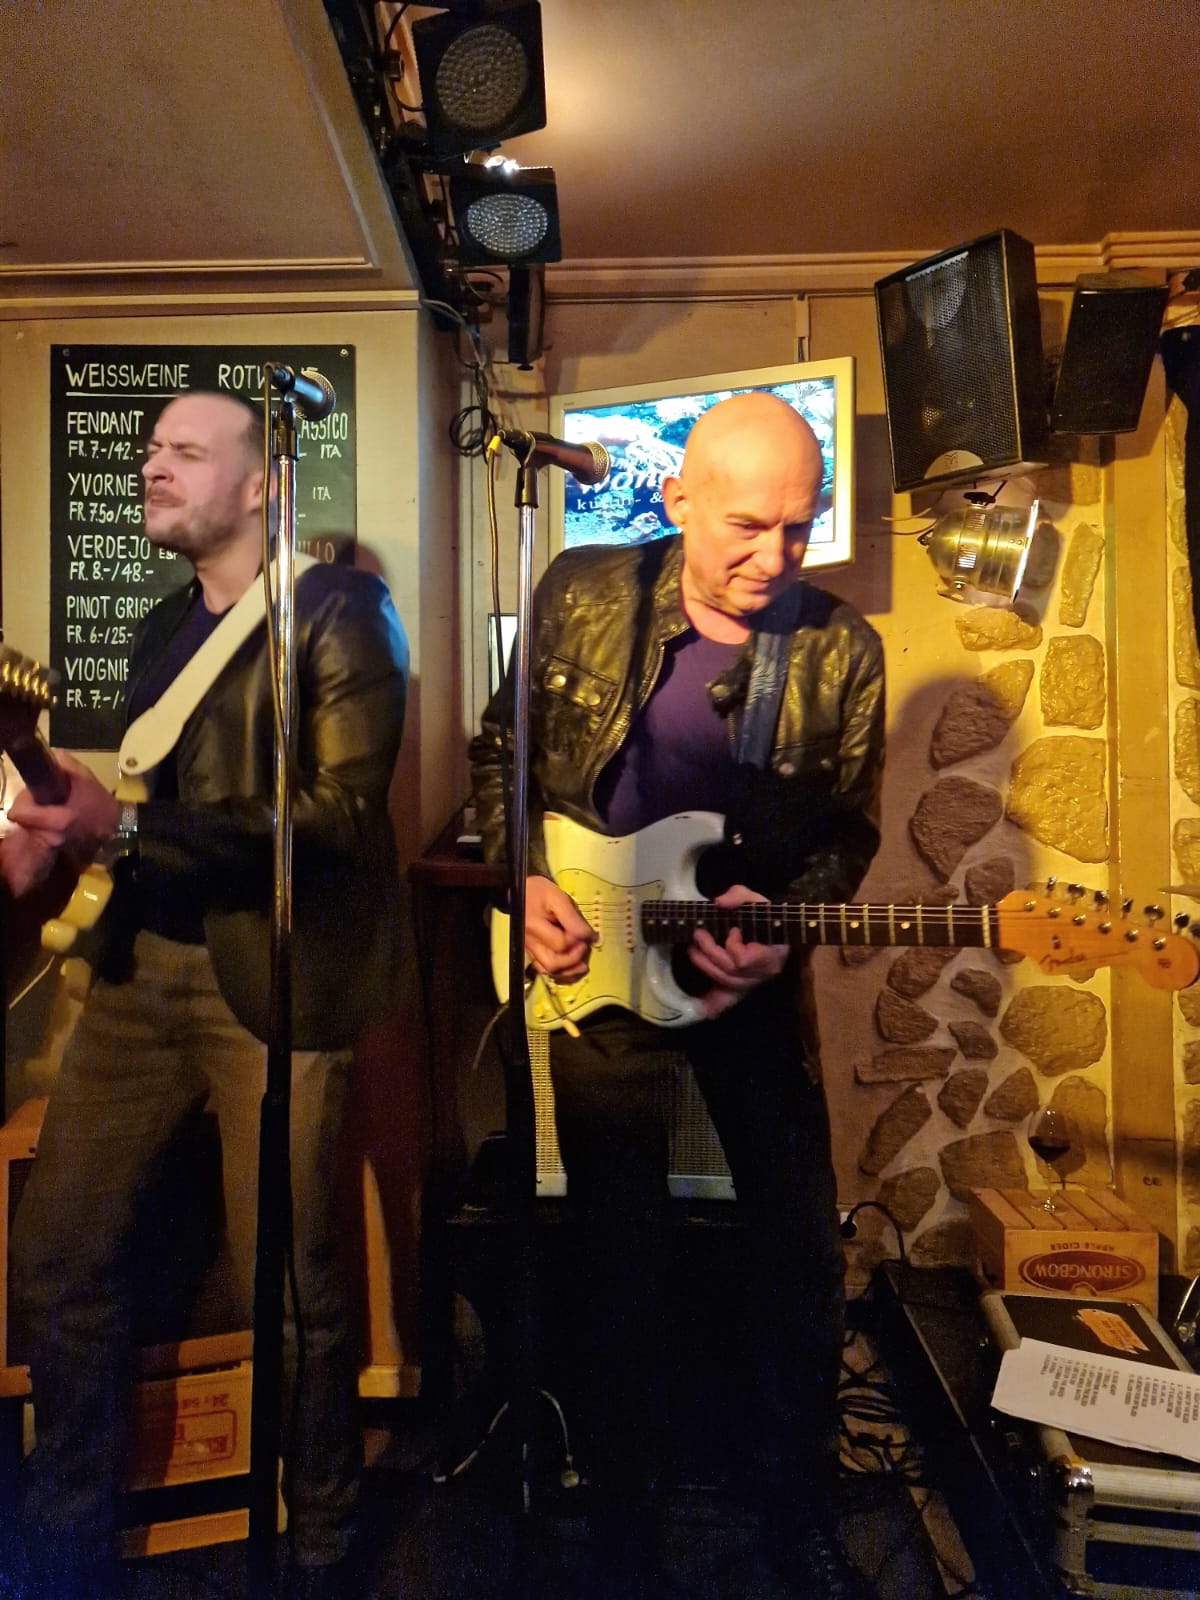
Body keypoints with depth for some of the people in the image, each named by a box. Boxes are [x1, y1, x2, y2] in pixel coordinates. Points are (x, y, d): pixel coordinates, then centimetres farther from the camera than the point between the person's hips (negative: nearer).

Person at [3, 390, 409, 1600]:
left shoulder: (338, 610, -5)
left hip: (273, 974, -7)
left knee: (282, 1286, 2)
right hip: (144, 966, 8)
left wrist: (128, 826, -19)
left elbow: (342, 809, -15)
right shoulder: (161, 628, 19)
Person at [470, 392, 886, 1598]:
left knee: (802, 1250, 9)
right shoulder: (581, 594, -6)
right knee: (619, 1255, 12)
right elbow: (499, 750, 4)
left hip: (748, 973, 1)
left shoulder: (840, 649, -6)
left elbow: (849, 830, 0)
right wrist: (524, 878, -9)